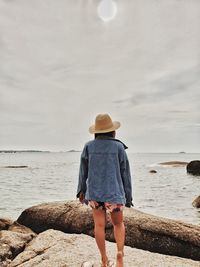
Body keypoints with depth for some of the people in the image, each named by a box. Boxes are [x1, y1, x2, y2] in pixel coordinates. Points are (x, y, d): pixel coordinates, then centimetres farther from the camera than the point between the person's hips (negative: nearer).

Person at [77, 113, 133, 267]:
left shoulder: (89, 146, -1)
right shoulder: (118, 147, -6)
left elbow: (83, 171, 7)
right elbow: (125, 173, -2)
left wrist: (81, 190, 19)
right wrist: (128, 196, 6)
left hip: (94, 192, 2)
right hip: (114, 192, -1)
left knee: (99, 225, 10)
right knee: (118, 224, 17)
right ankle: (120, 253, 1)